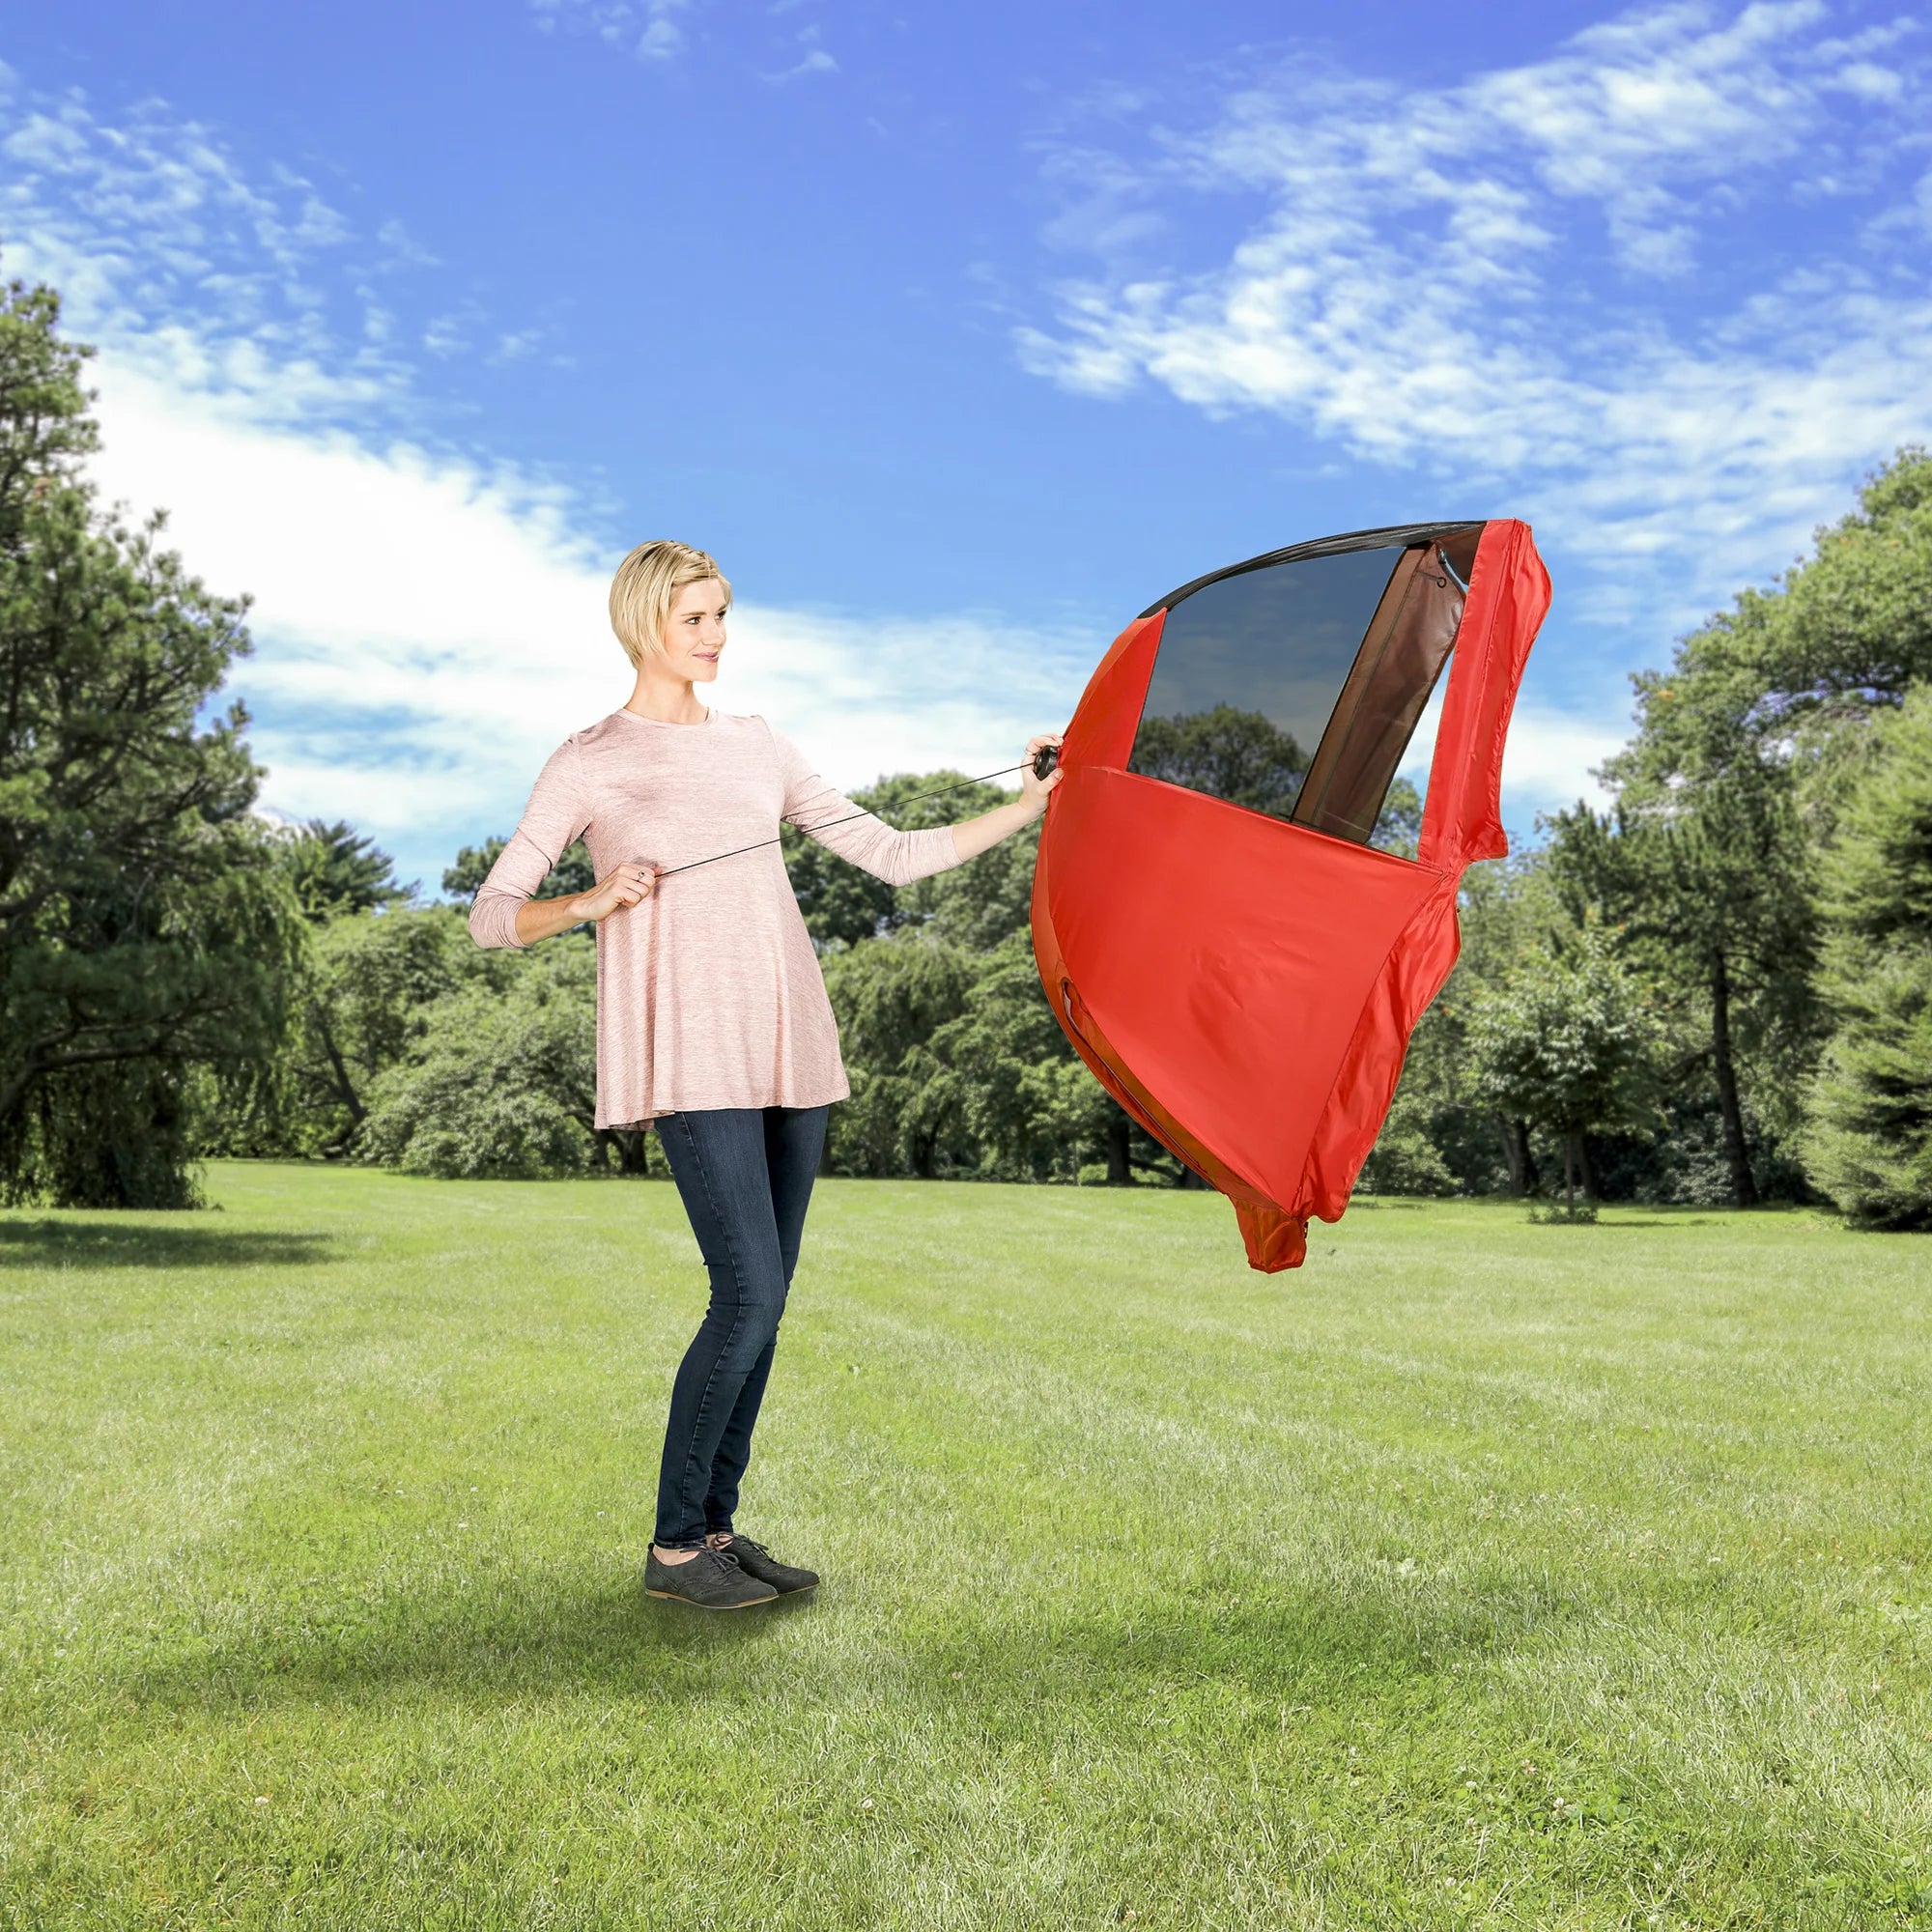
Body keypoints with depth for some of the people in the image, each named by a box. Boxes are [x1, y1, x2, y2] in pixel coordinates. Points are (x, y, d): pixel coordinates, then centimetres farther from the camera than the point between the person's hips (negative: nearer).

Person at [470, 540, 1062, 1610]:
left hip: (788, 1045, 6)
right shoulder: (591, 761, 3)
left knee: (762, 1299, 6)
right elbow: (491, 913, 2)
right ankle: (674, 1546, 2)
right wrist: (595, 900, -17)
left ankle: (716, 1525, 17)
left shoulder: (758, 747, 17)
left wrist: (1028, 804, 10)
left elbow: (893, 854, 15)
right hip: (689, 1052, -5)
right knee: (749, 1292, -12)